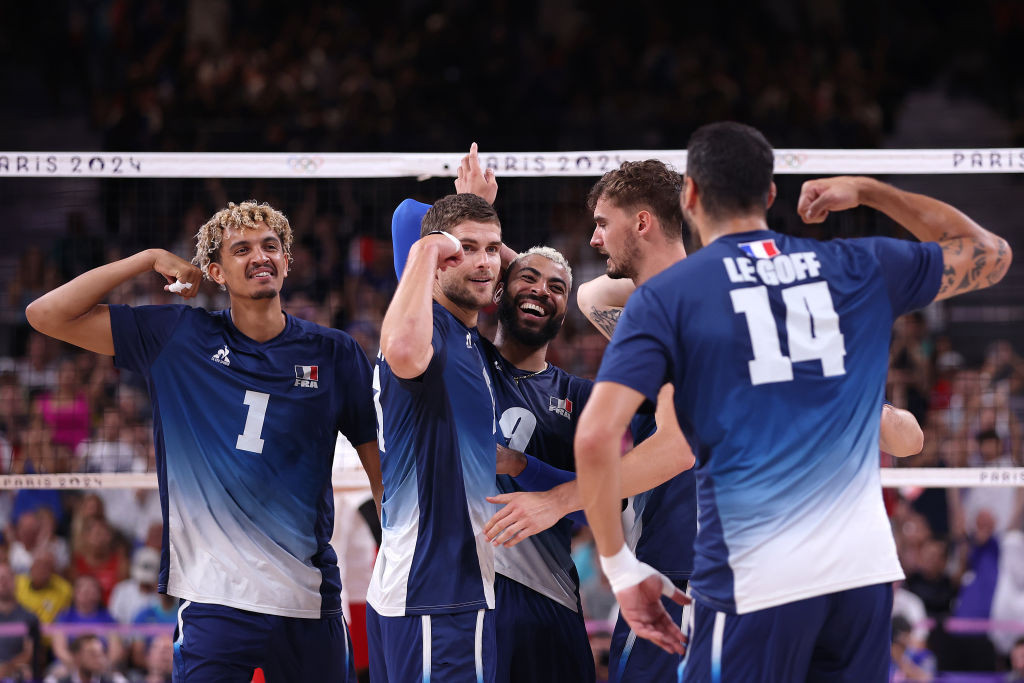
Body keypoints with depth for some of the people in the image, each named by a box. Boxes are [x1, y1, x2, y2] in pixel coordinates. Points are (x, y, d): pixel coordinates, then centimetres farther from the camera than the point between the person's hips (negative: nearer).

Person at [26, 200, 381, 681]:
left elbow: (380, 462, 10)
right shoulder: (176, 339, 4)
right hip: (215, 600, -1)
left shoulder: (333, 353, 6)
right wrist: (151, 259, 2)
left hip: (310, 603, 1)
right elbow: (47, 314, 2)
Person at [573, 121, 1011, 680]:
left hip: (752, 585, -4)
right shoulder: (859, 269, 10)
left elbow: (594, 438, -10)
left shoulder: (664, 297, 1)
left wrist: (623, 571, -1)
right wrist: (869, 191, 32)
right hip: (865, 566, 4)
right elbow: (990, 255, 27)